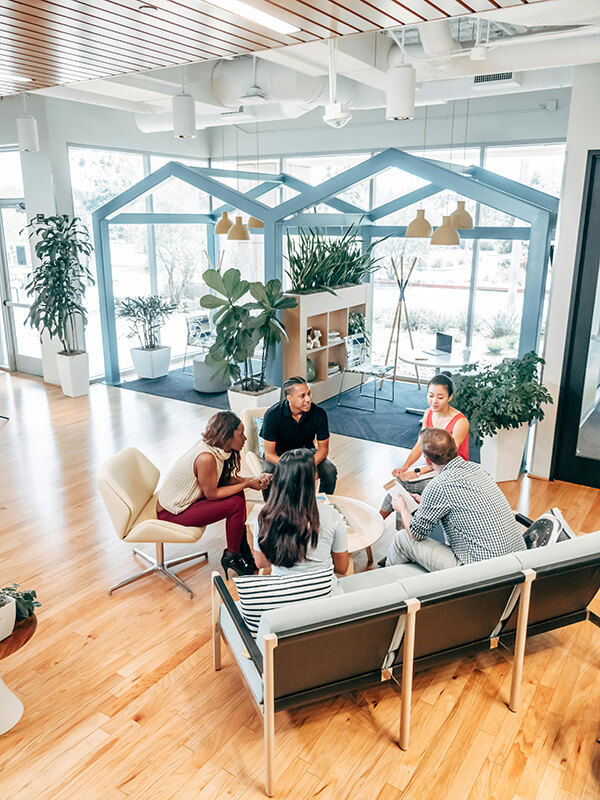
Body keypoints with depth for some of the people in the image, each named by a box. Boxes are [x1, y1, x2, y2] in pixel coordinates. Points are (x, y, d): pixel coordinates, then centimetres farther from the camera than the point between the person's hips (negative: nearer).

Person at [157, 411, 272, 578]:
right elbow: (212, 494, -21)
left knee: (237, 494, 4)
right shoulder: (206, 457, -31)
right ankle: (230, 557, 5)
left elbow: (226, 478, 6)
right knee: (236, 503, -14)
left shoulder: (214, 447, -3)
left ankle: (242, 548, 16)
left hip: (186, 498, 9)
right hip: (172, 513, -9)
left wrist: (254, 480, -7)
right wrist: (247, 484, -16)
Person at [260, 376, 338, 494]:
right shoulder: (272, 415, -25)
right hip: (279, 456, -2)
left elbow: (323, 449, -11)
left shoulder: (318, 413, -19)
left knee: (330, 472, -23)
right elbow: (269, 453, -22)